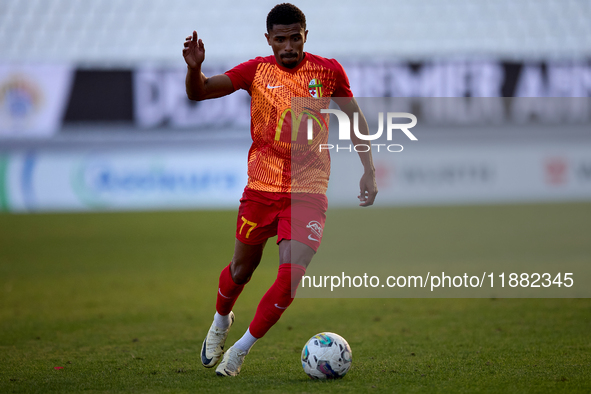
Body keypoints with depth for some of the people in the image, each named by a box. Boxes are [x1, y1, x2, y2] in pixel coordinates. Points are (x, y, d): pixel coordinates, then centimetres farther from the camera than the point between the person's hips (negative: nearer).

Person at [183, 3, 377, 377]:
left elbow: (354, 117, 11)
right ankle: (221, 321, 45)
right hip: (261, 187, 1)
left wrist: (369, 170, 5)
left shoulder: (328, 71, -1)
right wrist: (194, 68, -27)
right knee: (243, 268, 13)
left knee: (291, 276, -14)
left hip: (308, 191, -1)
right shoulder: (257, 71, -2)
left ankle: (242, 348, 2)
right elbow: (199, 92, -5)